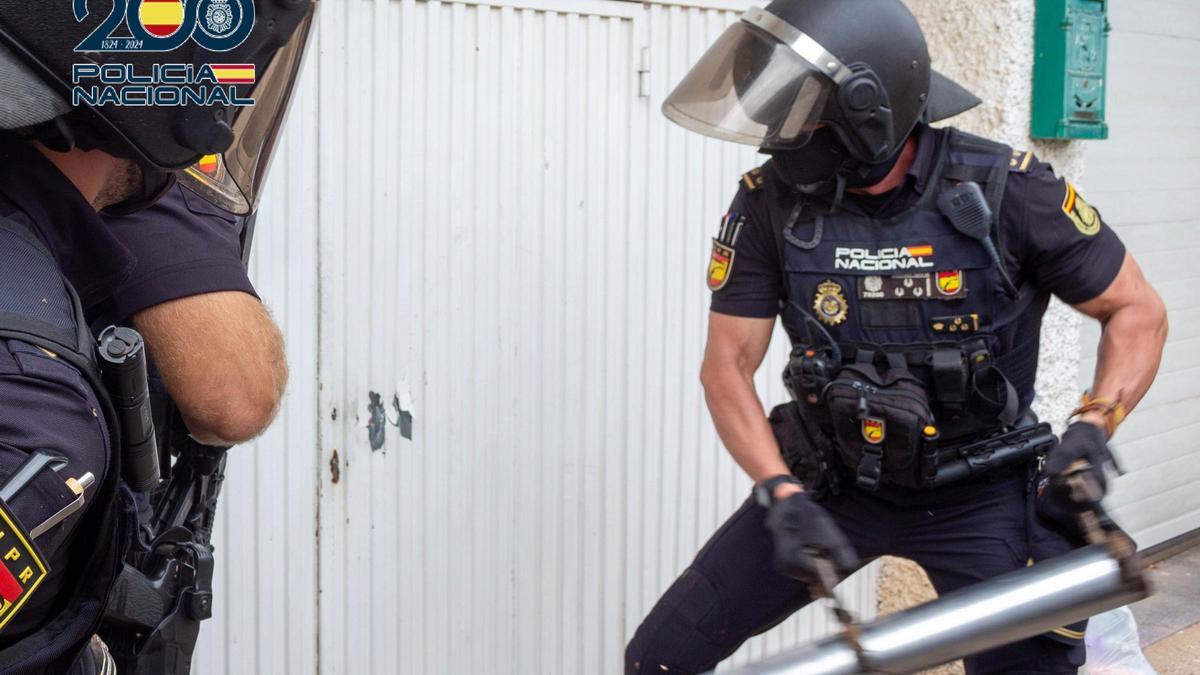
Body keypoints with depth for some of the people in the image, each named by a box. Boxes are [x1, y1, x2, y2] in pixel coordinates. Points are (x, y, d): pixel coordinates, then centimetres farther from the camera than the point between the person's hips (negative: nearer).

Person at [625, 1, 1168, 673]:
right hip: (831, 482, 2)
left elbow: (1139, 312, -7)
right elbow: (728, 366, -8)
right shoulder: (770, 203, -13)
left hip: (976, 494, -1)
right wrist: (784, 495, -21)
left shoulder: (1006, 190, -19)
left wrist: (1091, 429, -22)